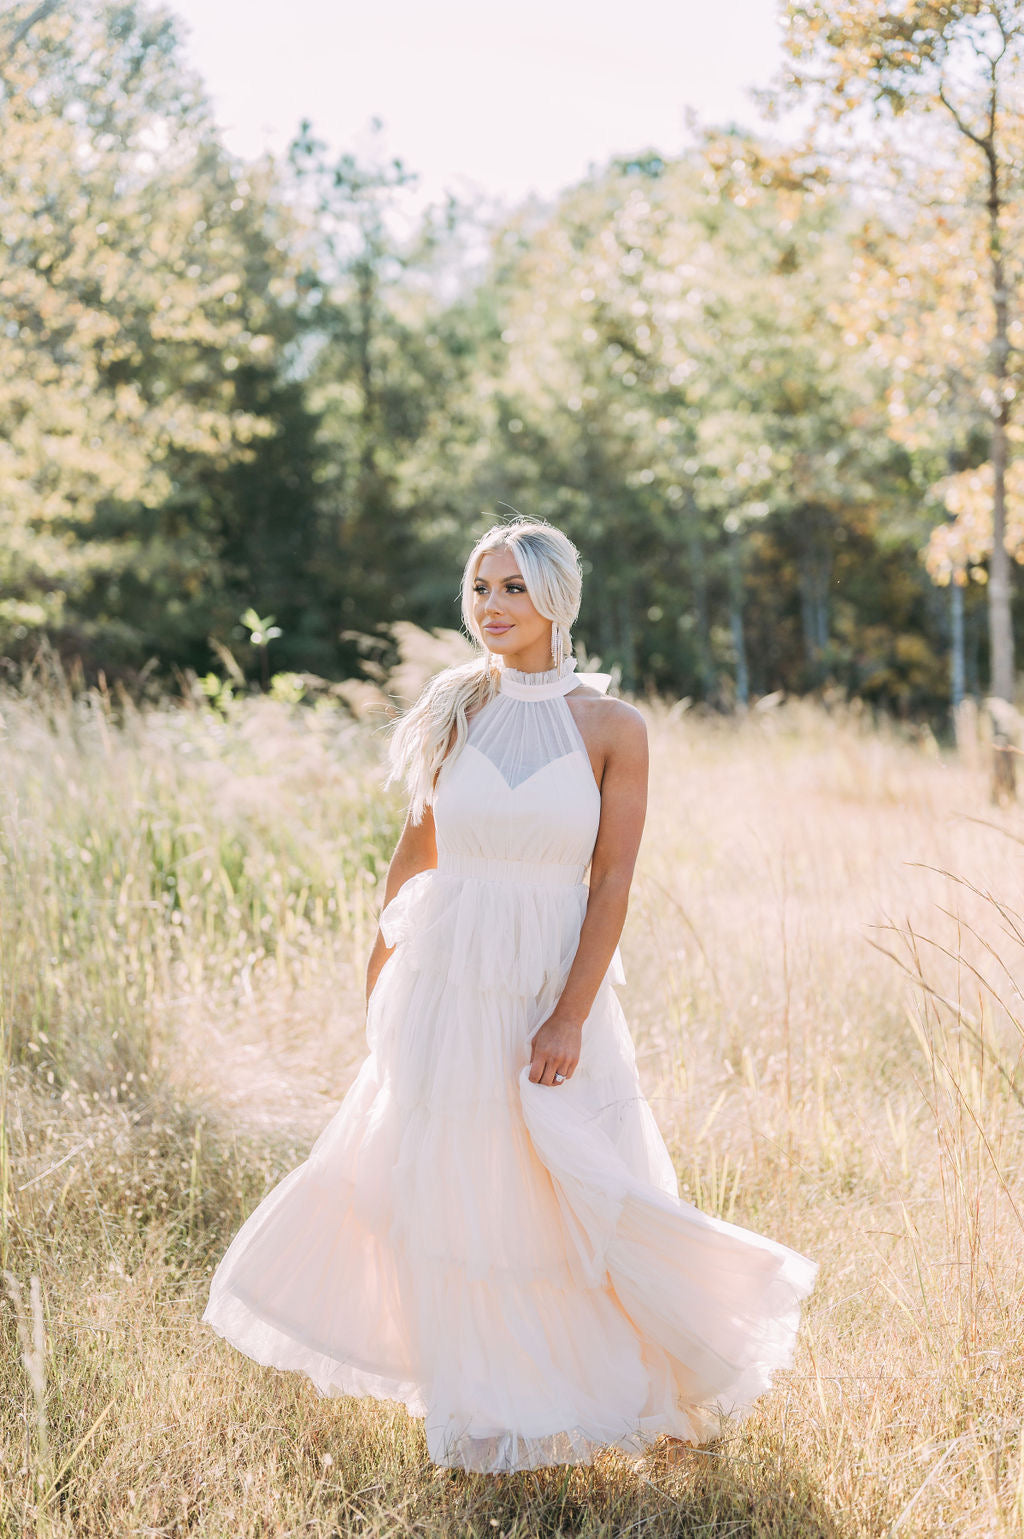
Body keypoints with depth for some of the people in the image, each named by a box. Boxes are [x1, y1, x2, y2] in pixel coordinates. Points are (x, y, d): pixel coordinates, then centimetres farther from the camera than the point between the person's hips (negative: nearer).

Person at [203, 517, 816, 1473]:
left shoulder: (612, 728, -4)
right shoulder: (452, 710, 3)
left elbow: (612, 882, -6)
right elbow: (416, 849, 10)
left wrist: (570, 1015, -13)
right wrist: (379, 973, 12)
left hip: (551, 988, -2)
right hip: (443, 980, 2)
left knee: (582, 1196, 2)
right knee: (449, 1190, 8)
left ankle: (673, 1370, 29)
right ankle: (480, 1406, 27)